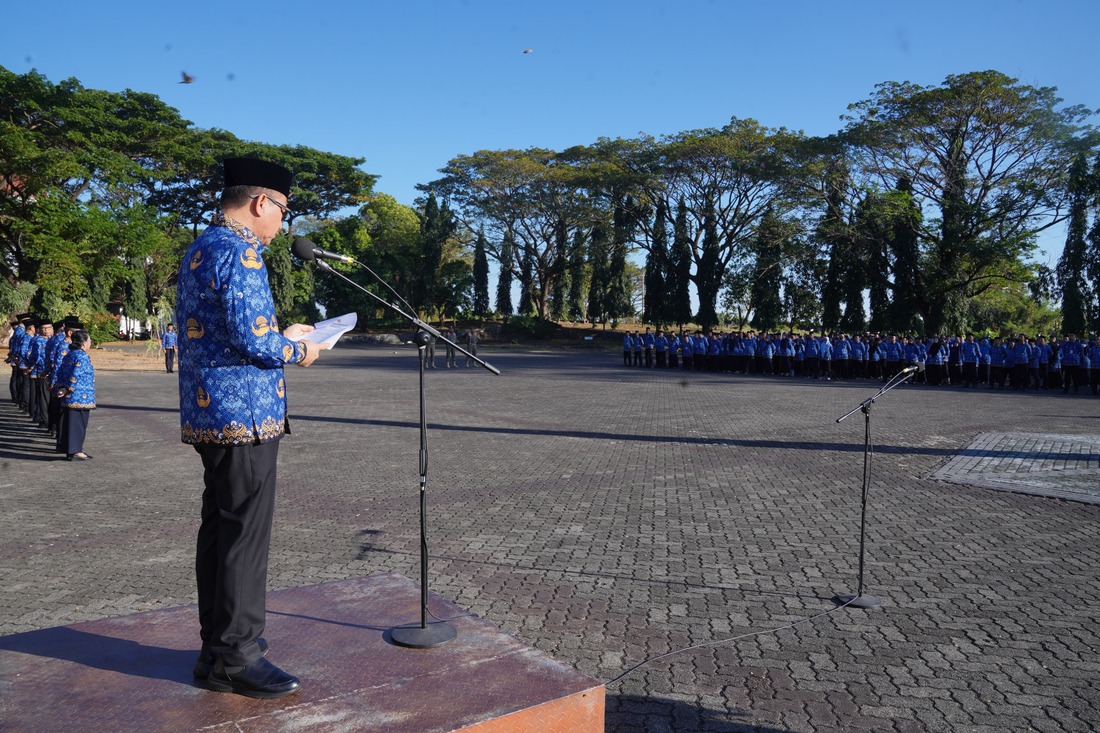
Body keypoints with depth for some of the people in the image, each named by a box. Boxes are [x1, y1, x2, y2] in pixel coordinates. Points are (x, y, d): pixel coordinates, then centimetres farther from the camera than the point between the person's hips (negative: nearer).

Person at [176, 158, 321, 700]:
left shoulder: (201, 248, 17)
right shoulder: (238, 251, -15)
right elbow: (249, 338, -22)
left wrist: (282, 334, 20)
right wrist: (296, 351, -5)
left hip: (209, 413, 10)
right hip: (243, 414, -10)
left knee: (219, 528, 16)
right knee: (245, 535, -2)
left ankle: (218, 645, 27)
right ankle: (236, 657, 8)